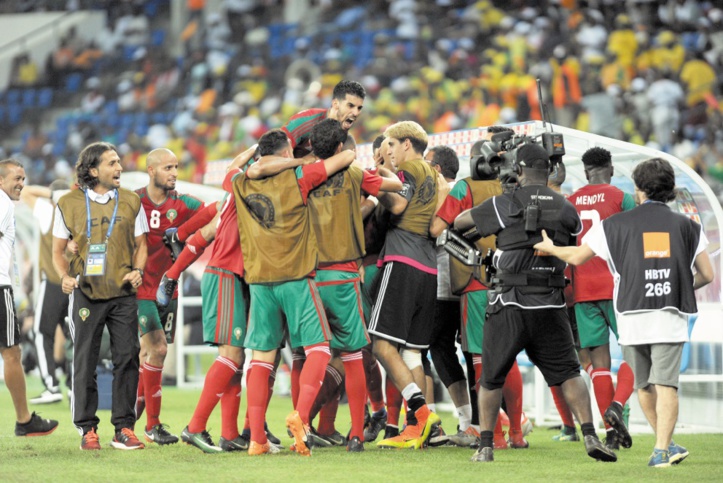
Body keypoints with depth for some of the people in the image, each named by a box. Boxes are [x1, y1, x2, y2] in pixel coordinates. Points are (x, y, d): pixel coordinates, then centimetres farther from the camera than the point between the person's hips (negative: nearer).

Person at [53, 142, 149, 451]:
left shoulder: (131, 202, 7)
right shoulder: (68, 204, 2)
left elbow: (140, 244, 13)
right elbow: (58, 250, 7)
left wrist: (138, 270, -6)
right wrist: (65, 276, -11)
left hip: (123, 294, 1)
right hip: (86, 293, -1)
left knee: (127, 358, -2)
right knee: (85, 361, -1)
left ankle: (124, 428, 5)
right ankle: (87, 429, 7)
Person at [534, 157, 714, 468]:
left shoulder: (617, 224, 6)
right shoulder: (684, 226, 8)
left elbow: (576, 256, 11)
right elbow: (707, 275, 8)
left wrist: (549, 247, 31)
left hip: (632, 317, 0)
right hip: (670, 316, 0)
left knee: (644, 385, 15)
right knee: (665, 384, -4)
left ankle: (666, 445, 19)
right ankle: (662, 449, -15)